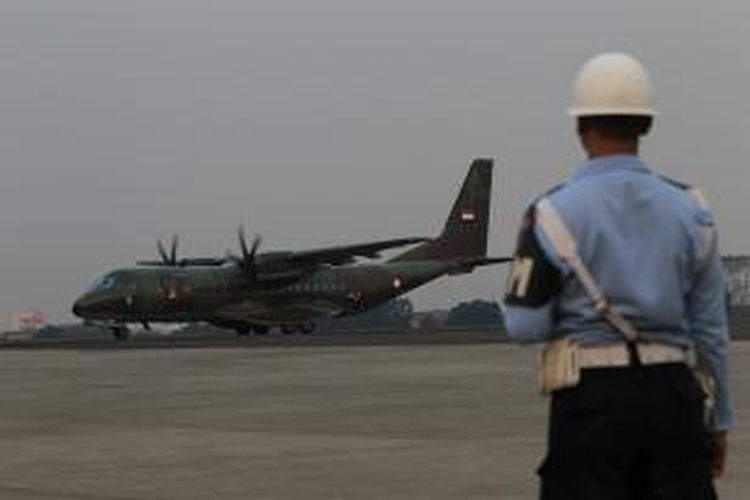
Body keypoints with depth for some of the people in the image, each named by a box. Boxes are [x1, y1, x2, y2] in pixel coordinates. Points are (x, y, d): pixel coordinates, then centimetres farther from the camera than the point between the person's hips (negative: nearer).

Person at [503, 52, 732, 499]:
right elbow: (710, 327, 8)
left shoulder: (555, 213, -7)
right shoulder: (689, 208, 4)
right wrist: (719, 421, 16)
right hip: (671, 393, 3)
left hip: (592, 397, -3)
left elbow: (525, 326, -7)